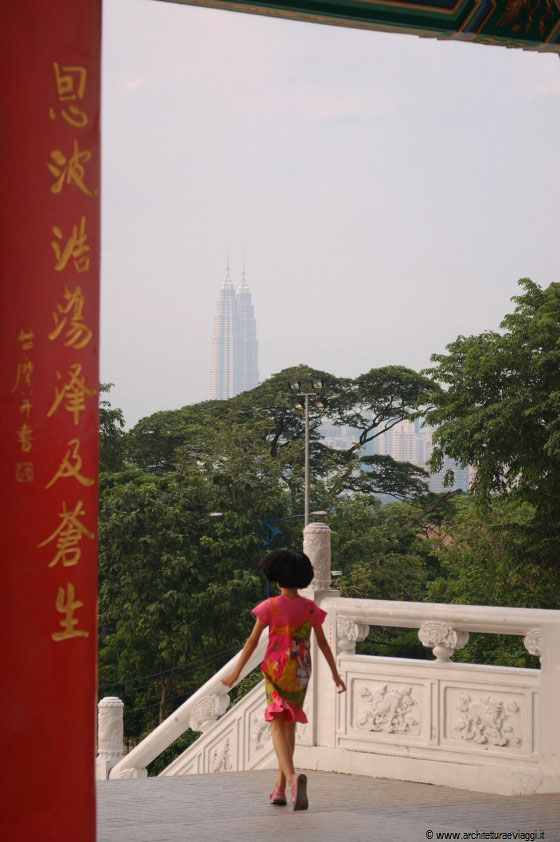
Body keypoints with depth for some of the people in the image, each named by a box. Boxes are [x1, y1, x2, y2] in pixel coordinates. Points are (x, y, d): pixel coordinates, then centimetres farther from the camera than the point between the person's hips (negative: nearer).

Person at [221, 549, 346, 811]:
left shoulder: (270, 606, -7)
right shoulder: (311, 608, 2)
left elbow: (253, 640, -5)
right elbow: (322, 643, 7)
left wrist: (236, 671, 3)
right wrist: (335, 673, 17)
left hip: (277, 671, -4)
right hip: (301, 673, 4)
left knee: (278, 727, -8)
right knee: (289, 727, 17)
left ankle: (293, 777, -33)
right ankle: (280, 788, 22)